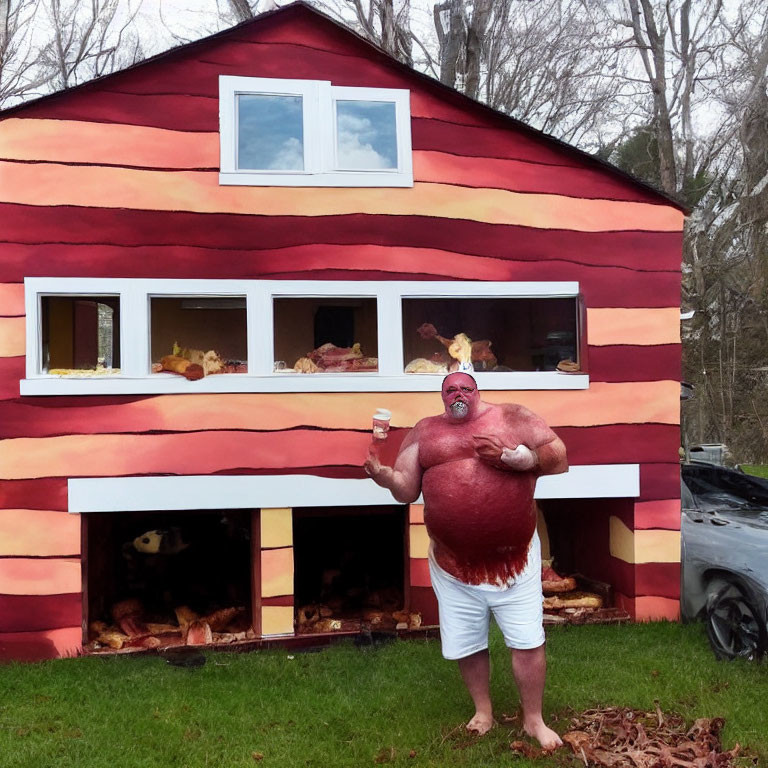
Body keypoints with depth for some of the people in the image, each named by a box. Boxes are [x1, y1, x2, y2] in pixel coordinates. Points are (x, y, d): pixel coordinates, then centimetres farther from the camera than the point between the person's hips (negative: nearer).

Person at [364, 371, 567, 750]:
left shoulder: (512, 417, -1)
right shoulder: (425, 431, 6)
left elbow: (560, 458, -4)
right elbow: (407, 489, 3)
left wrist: (513, 457, -19)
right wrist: (385, 476, -19)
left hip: (514, 557, -2)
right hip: (453, 563, 2)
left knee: (527, 642, 6)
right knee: (466, 644, 15)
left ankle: (534, 720, 26)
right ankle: (483, 711, 39)